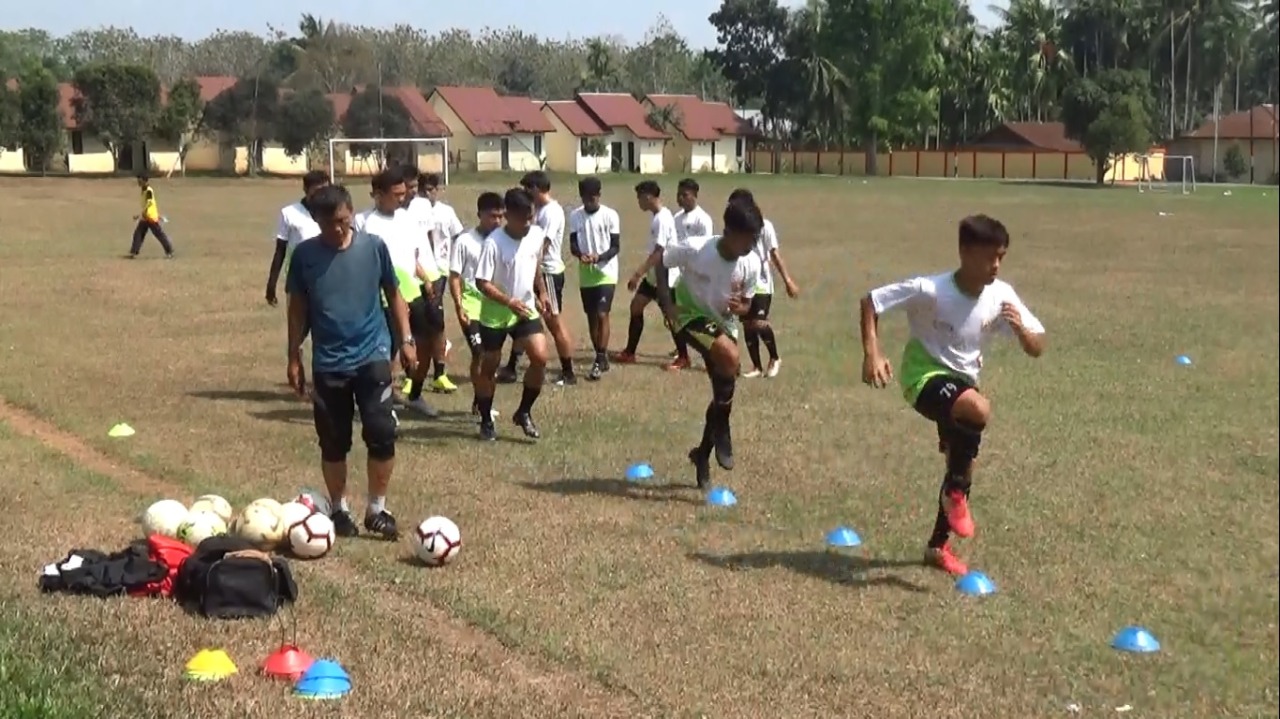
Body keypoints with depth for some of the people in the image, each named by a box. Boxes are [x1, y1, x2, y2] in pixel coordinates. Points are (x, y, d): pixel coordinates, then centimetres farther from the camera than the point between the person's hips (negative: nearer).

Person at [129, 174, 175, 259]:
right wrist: (158, 215, 23)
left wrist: (140, 215, -31)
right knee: (138, 233, 2)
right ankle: (133, 253, 2)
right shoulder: (144, 191, 10)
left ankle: (169, 252, 8)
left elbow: (148, 204, -26)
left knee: (160, 235, -1)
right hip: (144, 218, 9)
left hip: (151, 218, -9)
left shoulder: (149, 191, -18)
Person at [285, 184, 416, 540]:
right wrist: (294, 357, 6)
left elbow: (393, 294, 9)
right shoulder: (305, 254, -2)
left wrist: (406, 339, 4)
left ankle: (377, 510, 8)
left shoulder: (374, 247, -3)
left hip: (372, 356, 0)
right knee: (333, 442, 6)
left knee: (382, 433, -8)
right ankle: (340, 511, 23)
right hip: (328, 363, 1)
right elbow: (298, 308, 7)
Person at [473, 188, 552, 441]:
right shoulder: (493, 243, -23)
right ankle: (486, 421, 24)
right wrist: (509, 302, -31)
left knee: (540, 358, -12)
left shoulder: (537, 235, -5)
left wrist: (541, 292, 5)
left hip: (526, 310, 4)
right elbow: (482, 282, -22)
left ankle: (524, 413, 6)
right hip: (495, 314, -4)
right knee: (489, 367, 7)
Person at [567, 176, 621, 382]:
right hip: (585, 275, 4)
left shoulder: (610, 215, -8)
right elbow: (573, 244, 1)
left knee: (602, 315, -12)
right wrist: (580, 254, -22)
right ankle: (601, 358, 20)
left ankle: (600, 360, -7)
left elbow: (616, 246, -7)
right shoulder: (575, 216, 2)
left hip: (606, 274, -4)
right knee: (591, 316, 9)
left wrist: (600, 257, -25)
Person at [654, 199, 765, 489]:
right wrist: (667, 304, -19)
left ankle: (703, 454, 27)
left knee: (724, 391, 4)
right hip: (690, 314, -5)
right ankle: (722, 431, -12)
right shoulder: (695, 249, -28)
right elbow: (661, 262, -9)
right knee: (730, 357, -31)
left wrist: (740, 307, -25)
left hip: (723, 322, 5)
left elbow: (746, 302, 0)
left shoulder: (752, 264, -16)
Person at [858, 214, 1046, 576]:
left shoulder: (1001, 296, -12)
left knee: (963, 467, 10)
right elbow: (871, 302, -17)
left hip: (963, 380, 6)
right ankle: (955, 493, -13)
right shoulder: (929, 290, -25)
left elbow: (1037, 348, -7)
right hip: (925, 375, -6)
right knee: (980, 409, -35)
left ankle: (939, 545, 32)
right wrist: (872, 354, -28)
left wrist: (1020, 329, -30)